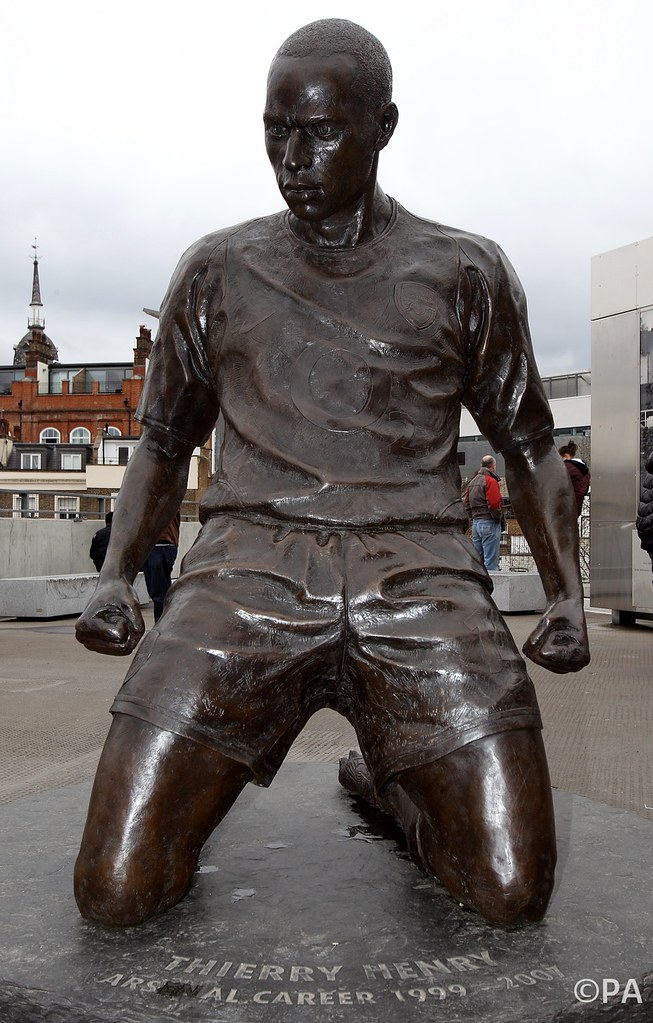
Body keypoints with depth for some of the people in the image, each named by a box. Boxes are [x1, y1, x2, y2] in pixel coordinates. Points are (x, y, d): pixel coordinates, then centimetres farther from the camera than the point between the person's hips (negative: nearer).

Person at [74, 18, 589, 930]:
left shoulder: (463, 274, 13)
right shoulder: (218, 271, 16)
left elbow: (528, 444, 19)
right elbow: (164, 442, 20)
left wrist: (567, 595, 5)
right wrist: (116, 572, 4)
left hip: (415, 573, 0)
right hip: (251, 561, 1)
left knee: (512, 893, -12)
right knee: (117, 891, -13)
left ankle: (388, 774, 18)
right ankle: (186, 780, 21)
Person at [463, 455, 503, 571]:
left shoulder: (472, 481, 15)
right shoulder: (490, 481, -11)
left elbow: (466, 503, 15)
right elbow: (495, 503, -19)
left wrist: (473, 518, 14)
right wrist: (497, 518, -5)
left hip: (475, 522, 8)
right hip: (489, 523, -8)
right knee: (491, 561, -6)